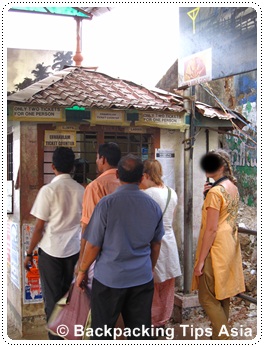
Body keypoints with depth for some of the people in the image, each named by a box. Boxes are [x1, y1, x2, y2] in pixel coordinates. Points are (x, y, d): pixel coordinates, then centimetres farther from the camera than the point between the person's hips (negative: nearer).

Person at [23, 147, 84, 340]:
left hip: (51, 251, -4)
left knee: (52, 298, 7)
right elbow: (84, 223, 7)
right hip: (73, 250, 4)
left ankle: (56, 339, 13)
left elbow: (39, 227, -11)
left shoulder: (48, 190, -13)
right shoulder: (81, 190, -1)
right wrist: (82, 249, 20)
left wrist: (29, 253, 0)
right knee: (67, 295, 17)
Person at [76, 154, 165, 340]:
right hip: (143, 279, 4)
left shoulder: (106, 204, -13)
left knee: (102, 332, 11)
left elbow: (93, 246, -8)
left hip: (109, 279, -3)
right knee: (141, 332, 12)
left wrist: (82, 271, 8)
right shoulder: (154, 206, 0)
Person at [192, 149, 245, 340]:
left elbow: (211, 229, -21)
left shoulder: (215, 192, -19)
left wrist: (200, 260, -17)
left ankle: (224, 337, 2)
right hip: (230, 247, 9)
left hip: (216, 249, -9)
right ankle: (221, 334, 29)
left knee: (207, 297, 0)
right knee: (222, 296, 17)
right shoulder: (233, 187, 8)